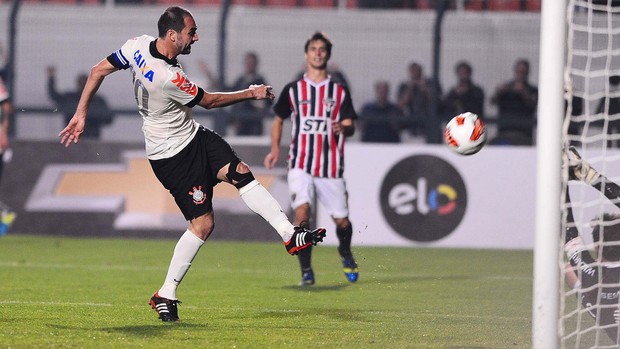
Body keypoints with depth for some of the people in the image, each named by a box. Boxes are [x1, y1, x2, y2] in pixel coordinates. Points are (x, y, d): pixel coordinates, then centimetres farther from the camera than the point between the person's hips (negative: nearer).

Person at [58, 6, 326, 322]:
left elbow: (98, 71, 0)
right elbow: (209, 101, -13)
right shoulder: (170, 79, -31)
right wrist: (251, 93, 0)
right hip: (173, 155, -9)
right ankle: (165, 294, 4)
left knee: (239, 171, -9)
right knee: (202, 223, -5)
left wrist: (81, 114, 10)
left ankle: (290, 234, -16)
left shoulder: (138, 45, -8)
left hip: (193, 136, 9)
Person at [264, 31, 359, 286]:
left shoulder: (339, 92, 8)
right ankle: (306, 271, -11)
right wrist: (275, 149, 7)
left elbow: (350, 127, 4)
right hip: (301, 164, -1)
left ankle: (345, 253, 37)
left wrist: (343, 127, -20)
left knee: (341, 220, 3)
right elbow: (278, 120, 20)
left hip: (331, 167, 1)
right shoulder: (293, 90, 8)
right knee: (302, 213, -20)